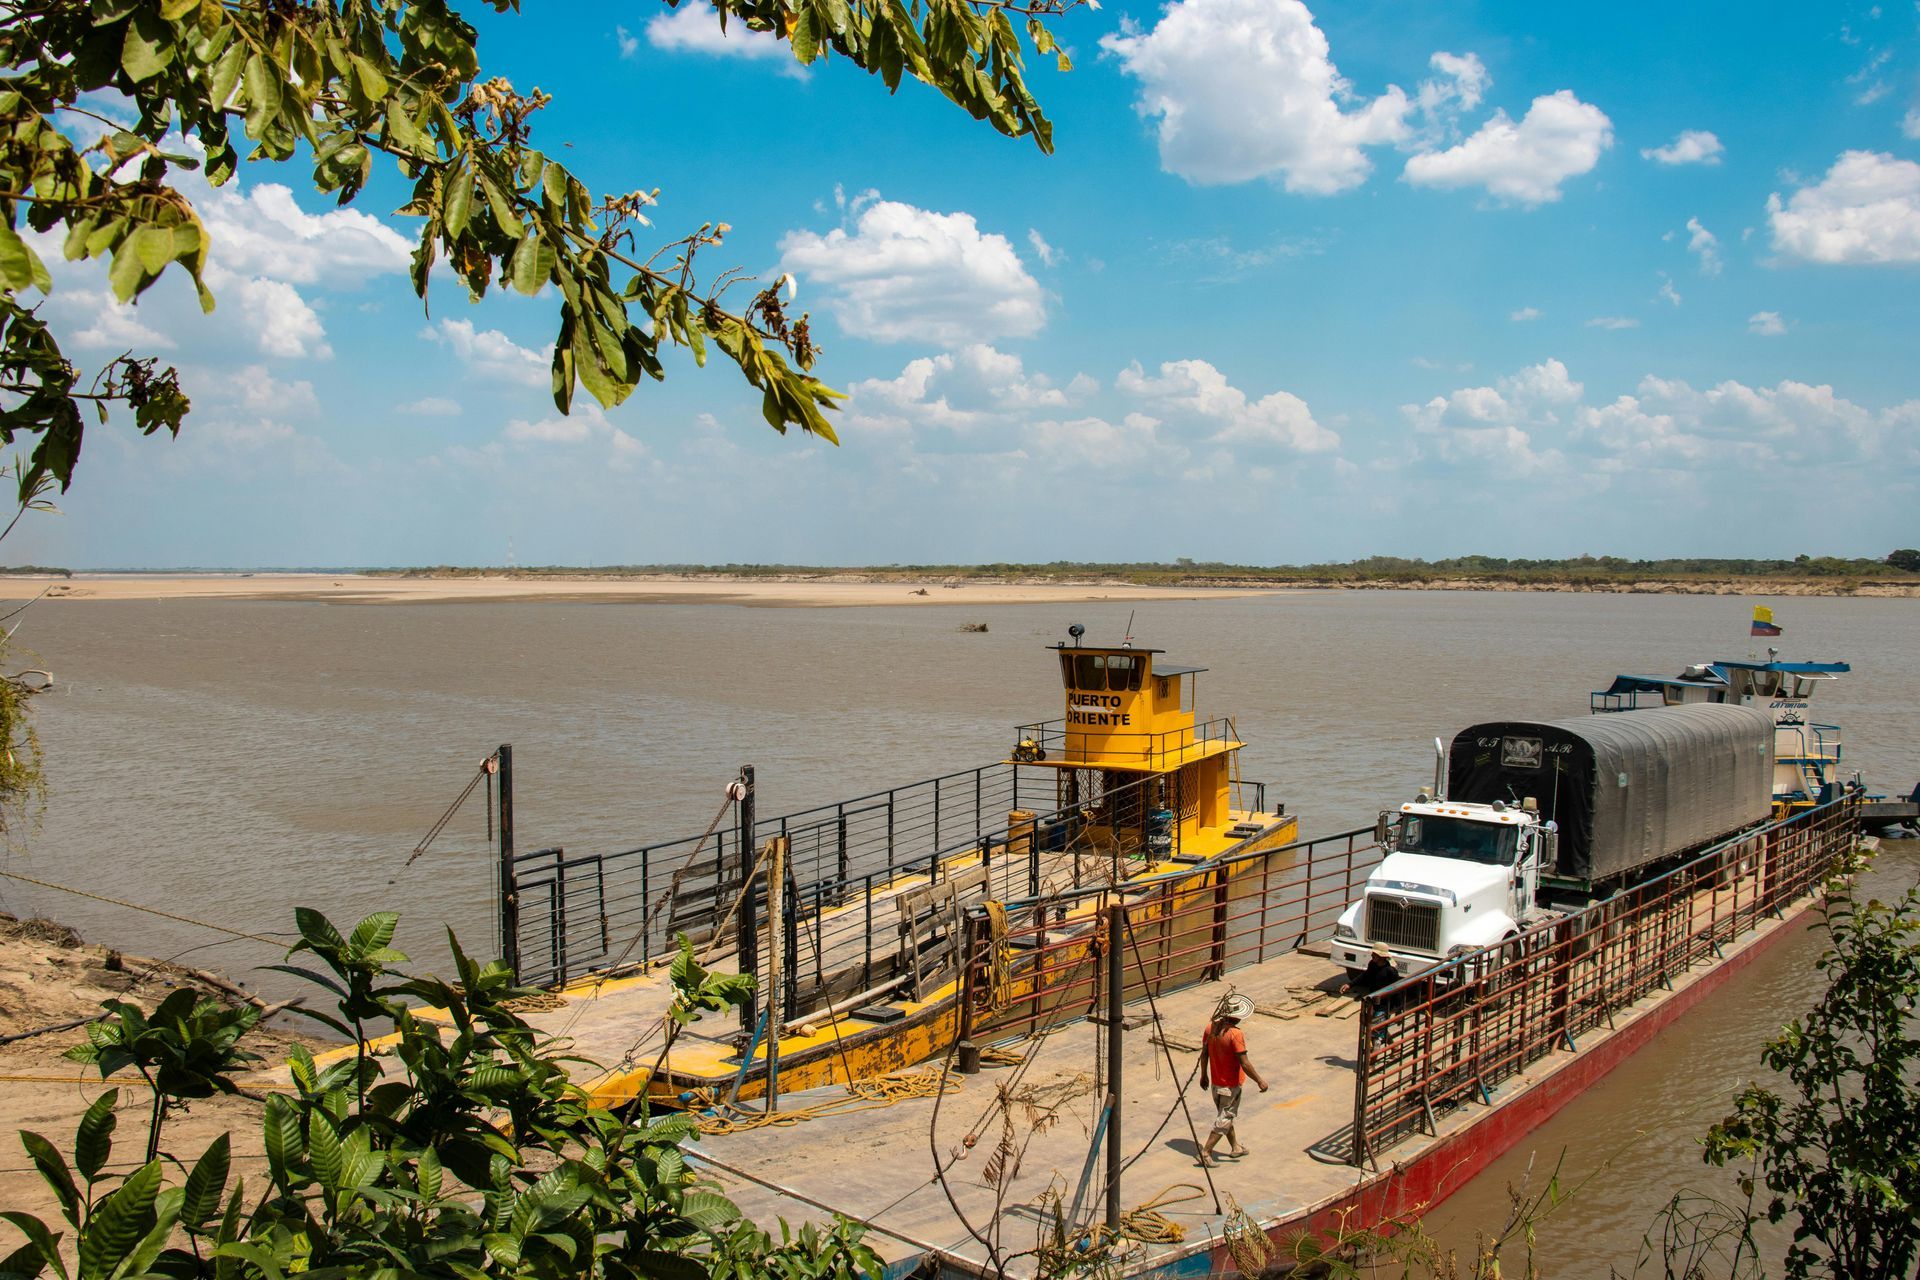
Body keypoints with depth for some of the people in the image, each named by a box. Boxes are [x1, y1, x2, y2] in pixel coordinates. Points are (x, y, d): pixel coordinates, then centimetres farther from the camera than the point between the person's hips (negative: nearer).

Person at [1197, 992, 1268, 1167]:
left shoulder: (1211, 1027, -5)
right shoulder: (1235, 1034, -26)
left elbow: (1204, 1054, 5)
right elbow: (1244, 1064, -23)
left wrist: (1203, 1075, 18)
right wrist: (1259, 1081, -11)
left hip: (1215, 1082, 7)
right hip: (1230, 1085, -7)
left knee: (1226, 1115, 23)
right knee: (1224, 1119, 4)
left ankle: (1235, 1147, 38)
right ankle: (1206, 1151, 0)